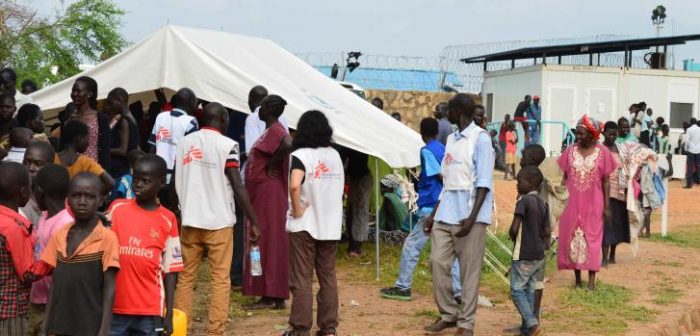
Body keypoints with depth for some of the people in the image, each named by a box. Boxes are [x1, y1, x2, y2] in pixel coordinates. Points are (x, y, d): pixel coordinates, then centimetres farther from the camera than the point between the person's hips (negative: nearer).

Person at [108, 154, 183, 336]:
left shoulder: (168, 220, 0)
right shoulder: (117, 208, 3)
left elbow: (170, 270, 2)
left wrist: (169, 314, 1)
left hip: (149, 310, -1)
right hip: (114, 307, 1)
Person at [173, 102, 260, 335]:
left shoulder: (184, 143, 8)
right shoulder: (227, 145, -7)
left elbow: (176, 182, 12)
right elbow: (238, 187, -10)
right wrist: (253, 221, -6)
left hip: (190, 221, 5)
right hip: (219, 222, -4)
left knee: (185, 277, 11)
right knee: (220, 279, 2)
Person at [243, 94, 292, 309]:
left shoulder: (275, 130, -14)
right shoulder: (271, 130, 16)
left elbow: (288, 145, -34)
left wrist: (273, 163, -22)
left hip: (269, 192, -10)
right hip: (262, 192, 10)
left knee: (269, 242, -6)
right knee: (266, 242, 12)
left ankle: (270, 296, 0)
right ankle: (274, 295, 16)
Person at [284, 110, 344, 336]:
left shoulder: (300, 155, -12)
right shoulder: (335, 155, 7)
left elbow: (294, 185, -29)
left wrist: (297, 209, -16)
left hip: (304, 226, -5)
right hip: (331, 225, 5)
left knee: (302, 280, 3)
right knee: (328, 278, 11)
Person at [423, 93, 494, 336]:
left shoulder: (480, 138, -7)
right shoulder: (451, 139, 17)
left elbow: (483, 182, -12)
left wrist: (472, 217, -20)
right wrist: (434, 213, 17)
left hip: (469, 215, -7)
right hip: (445, 215, 7)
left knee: (469, 270, 0)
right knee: (438, 263, 5)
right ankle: (448, 314, 18)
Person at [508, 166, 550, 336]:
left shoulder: (523, 201, -14)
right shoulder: (543, 204, 8)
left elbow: (514, 228, -19)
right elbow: (547, 232, 8)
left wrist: (512, 236, 0)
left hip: (523, 255, -7)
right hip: (539, 255, 7)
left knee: (517, 290, -1)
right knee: (530, 291, 12)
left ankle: (532, 322, -14)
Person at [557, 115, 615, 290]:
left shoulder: (603, 152, -5)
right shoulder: (570, 150, 2)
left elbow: (606, 181, -1)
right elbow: (565, 177, 8)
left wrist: (607, 206, -3)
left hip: (593, 204, -3)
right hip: (572, 203, 3)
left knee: (591, 240, 2)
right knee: (572, 239, 7)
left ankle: (591, 280, 7)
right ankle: (577, 279, 18)